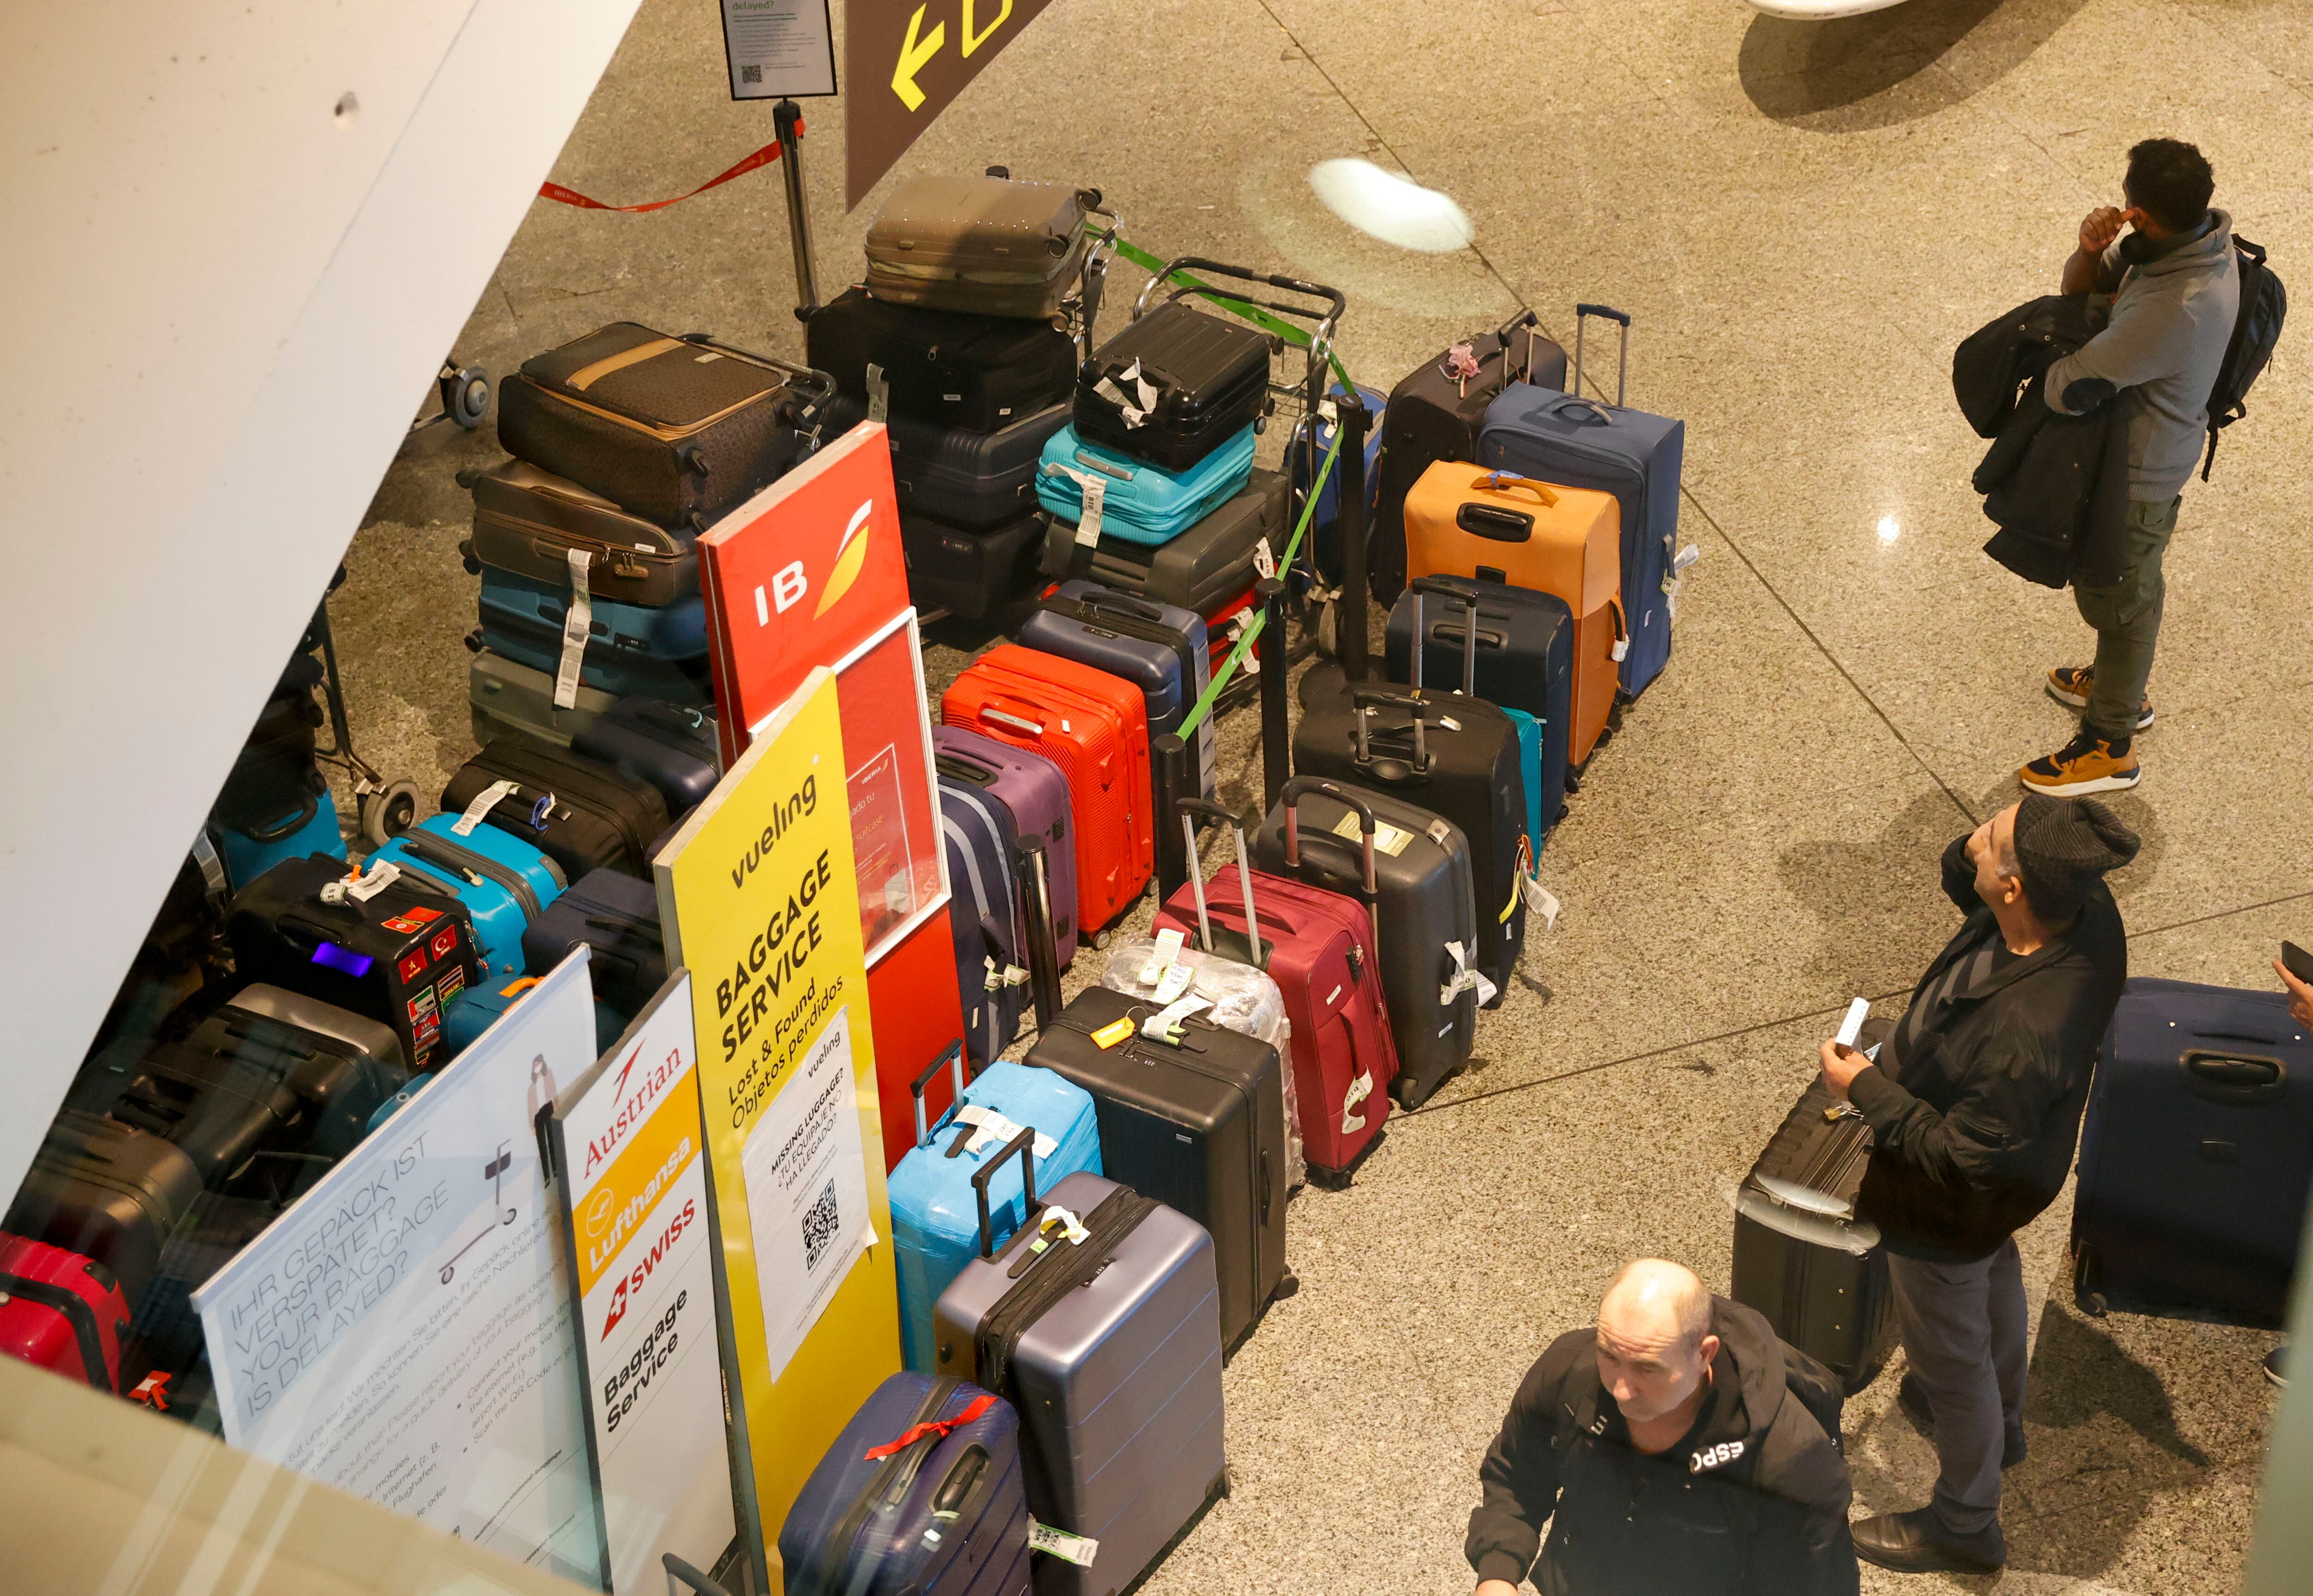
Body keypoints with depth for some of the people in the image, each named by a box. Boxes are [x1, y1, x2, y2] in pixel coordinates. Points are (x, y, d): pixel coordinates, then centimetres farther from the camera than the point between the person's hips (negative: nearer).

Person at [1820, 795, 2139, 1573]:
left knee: (1950, 1352, 18)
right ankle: (2000, 1420, 67)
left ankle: (1964, 1526, 45)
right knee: (1994, 1279, 36)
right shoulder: (2087, 913, -25)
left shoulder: (2022, 1036, -47)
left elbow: (1966, 1158, -33)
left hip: (1951, 1213, -8)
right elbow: (1961, 878, -6)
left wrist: (1867, 1089, -25)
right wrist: (1976, 851, -28)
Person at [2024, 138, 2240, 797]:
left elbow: (2066, 390, -39)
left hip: (2136, 476, -9)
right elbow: (2080, 288, -1)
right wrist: (2091, 250, -25)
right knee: (2112, 586, 31)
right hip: (2148, 448, 9)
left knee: (2119, 599, 13)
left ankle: (2110, 747, 36)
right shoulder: (2199, 240, -12)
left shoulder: (2171, 311, -42)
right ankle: (2121, 686, 56)